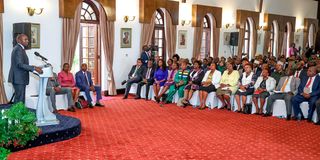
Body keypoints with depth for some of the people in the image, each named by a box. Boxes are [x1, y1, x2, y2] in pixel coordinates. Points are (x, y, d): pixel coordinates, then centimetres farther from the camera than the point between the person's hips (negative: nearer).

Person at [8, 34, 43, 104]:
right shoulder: (18, 49, -15)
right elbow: (20, 64, -24)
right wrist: (34, 68, -26)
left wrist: (34, 68, 12)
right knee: (20, 100, -8)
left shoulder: (18, 48, 17)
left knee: (18, 98, 14)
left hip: (19, 78, 11)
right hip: (19, 78, -11)